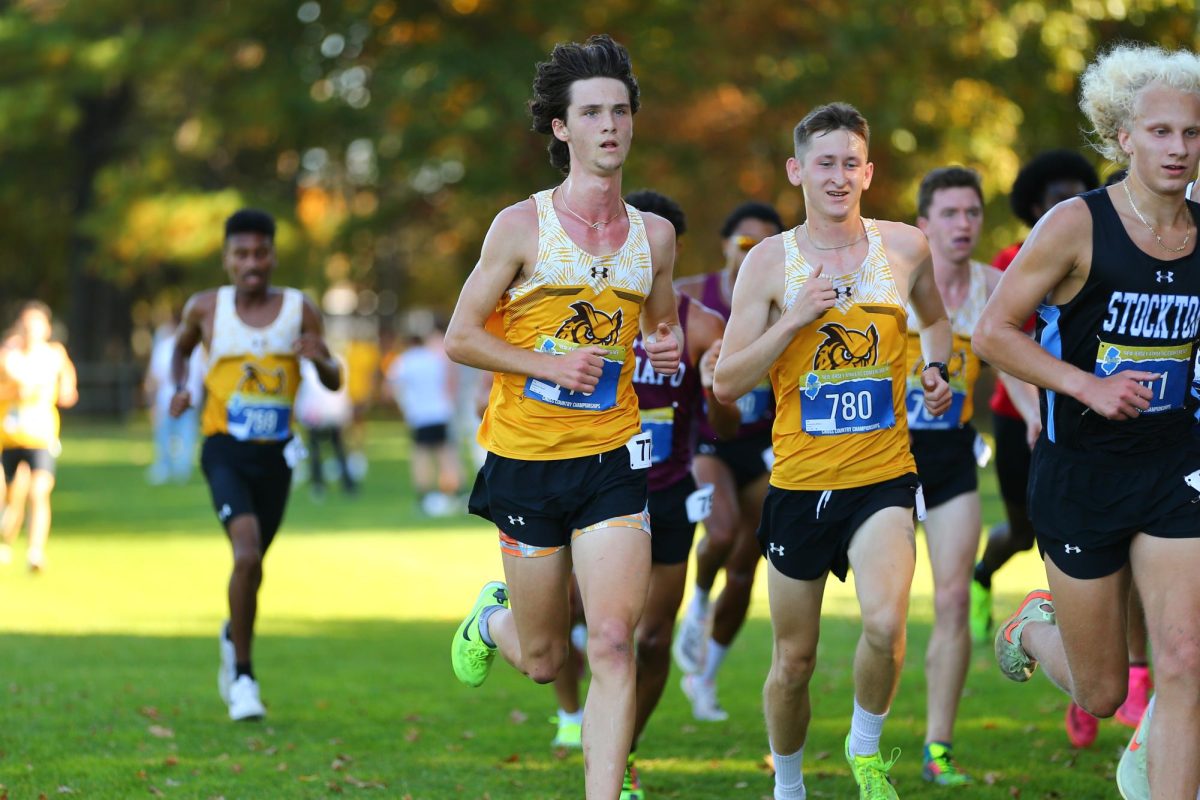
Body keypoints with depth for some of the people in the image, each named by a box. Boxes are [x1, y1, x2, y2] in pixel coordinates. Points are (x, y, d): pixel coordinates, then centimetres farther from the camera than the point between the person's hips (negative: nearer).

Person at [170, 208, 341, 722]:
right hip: (224, 449, -3)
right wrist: (180, 387, 0)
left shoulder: (299, 310, 0)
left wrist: (319, 359, -18)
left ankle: (233, 637, 48)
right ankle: (243, 678, -11)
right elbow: (181, 349, 20)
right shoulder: (206, 308, -1)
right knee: (247, 554, -22)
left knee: (253, 564, 15)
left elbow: (334, 382, 4)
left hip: (276, 455, 3)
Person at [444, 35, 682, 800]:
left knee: (613, 643, -12)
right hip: (527, 458, -2)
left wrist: (671, 345, -1)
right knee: (543, 659, 9)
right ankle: (492, 618, 45)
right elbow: (460, 337, -3)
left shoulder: (655, 234, 6)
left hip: (611, 458, 2)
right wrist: (550, 365, -17)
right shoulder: (522, 226, -6)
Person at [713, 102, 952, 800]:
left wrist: (936, 369, 5)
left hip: (884, 477, 0)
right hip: (799, 481, 0)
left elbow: (937, 319, 25)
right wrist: (794, 319, -15)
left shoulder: (906, 247, 3)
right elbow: (727, 383, -3)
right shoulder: (770, 261, -1)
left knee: (885, 625, -25)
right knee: (794, 662, 9)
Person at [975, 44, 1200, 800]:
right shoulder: (1077, 226, -12)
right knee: (1101, 694, 8)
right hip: (1081, 472, -3)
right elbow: (993, 331, -10)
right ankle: (1035, 628, 42)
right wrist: (1085, 384, -19)